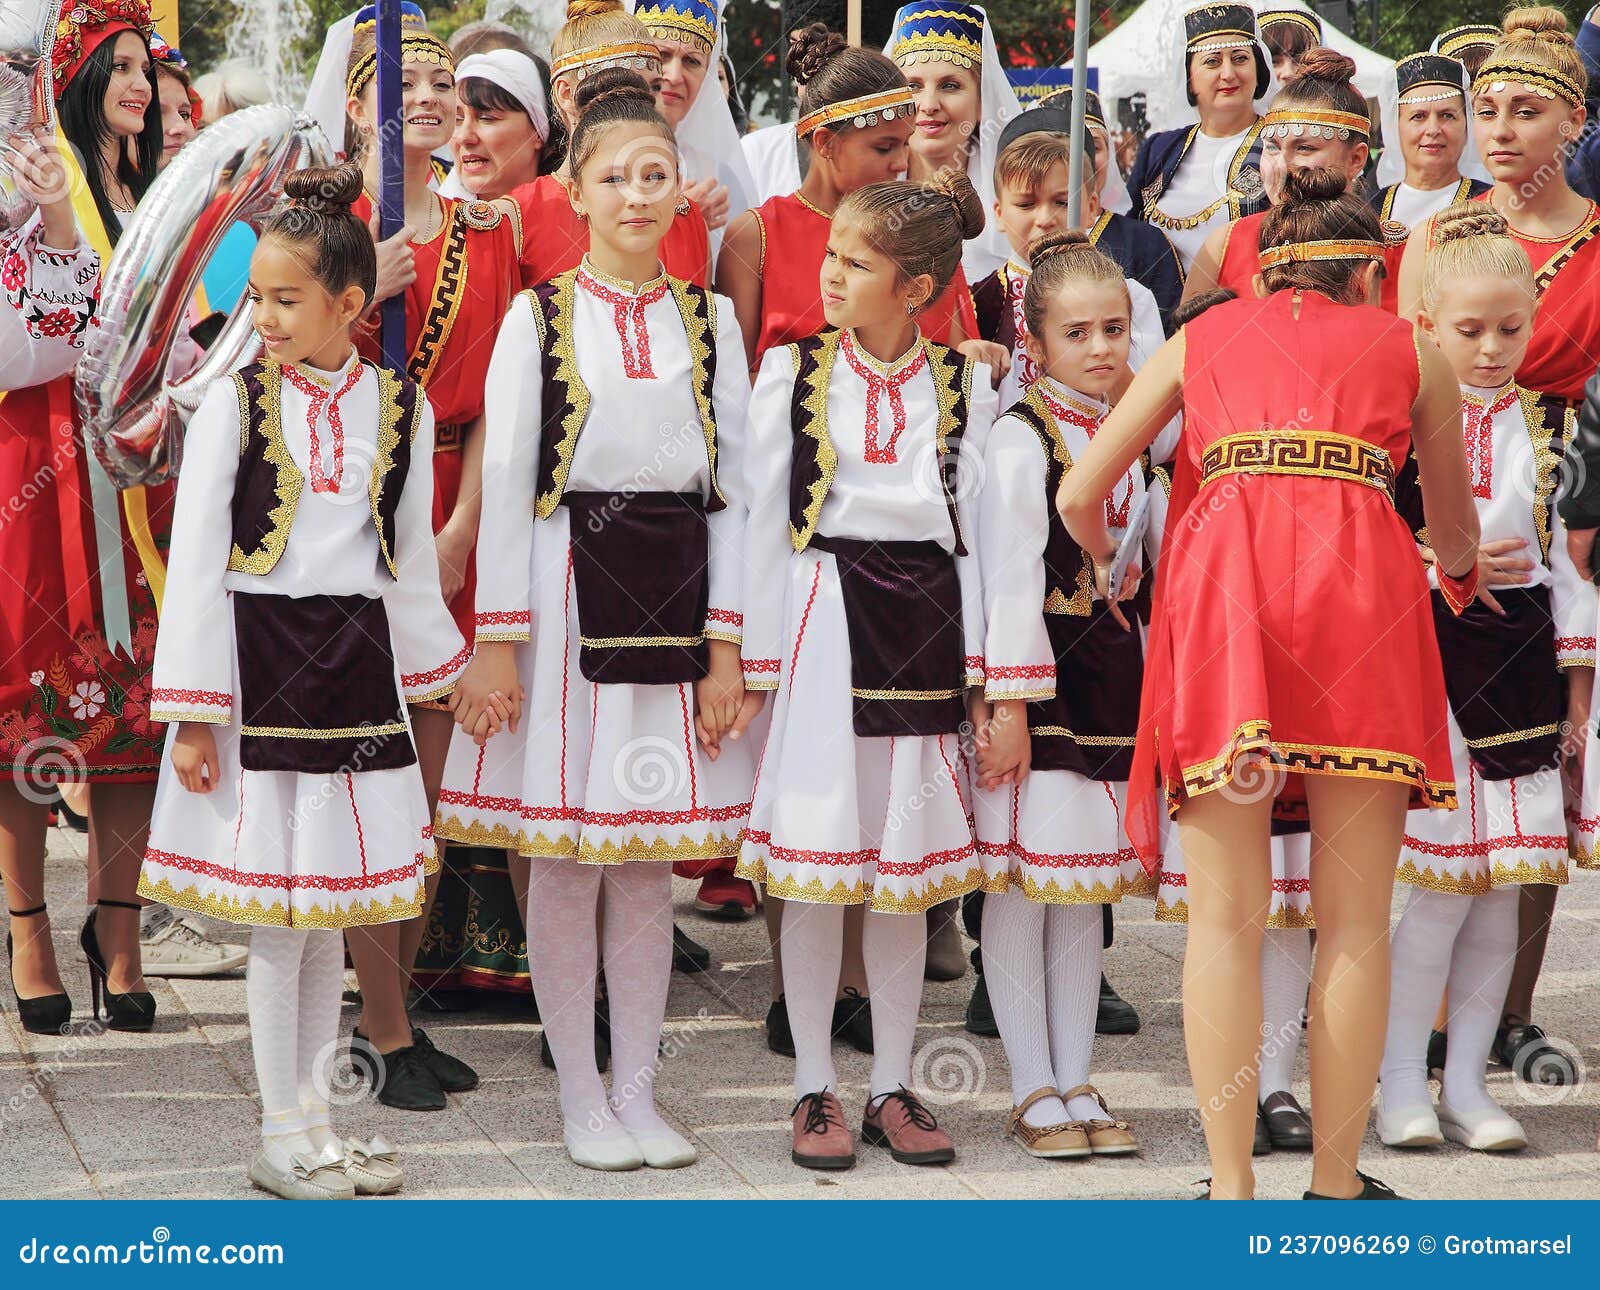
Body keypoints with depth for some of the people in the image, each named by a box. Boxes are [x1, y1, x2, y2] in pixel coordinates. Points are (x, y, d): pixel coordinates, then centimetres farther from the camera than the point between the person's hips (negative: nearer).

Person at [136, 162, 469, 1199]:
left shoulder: (401, 407, 5)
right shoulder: (234, 404, -4)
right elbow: (195, 561, -5)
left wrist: (444, 673, 17)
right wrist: (192, 711, -9)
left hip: (356, 661, 3)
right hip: (259, 662, -3)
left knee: (335, 902, 9)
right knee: (278, 909, 0)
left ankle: (317, 1118, 19)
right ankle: (282, 1138, 9)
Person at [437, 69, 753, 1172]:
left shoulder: (711, 318, 9)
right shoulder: (540, 317, 1)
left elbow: (734, 486, 7)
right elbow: (505, 482, -1)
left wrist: (726, 646, 0)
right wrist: (498, 643, -8)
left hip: (679, 586, 2)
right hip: (569, 579, -2)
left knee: (651, 855, 6)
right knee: (568, 854, 0)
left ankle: (637, 1092, 15)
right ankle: (581, 1096, 11)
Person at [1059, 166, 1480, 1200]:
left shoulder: (1202, 337, 24)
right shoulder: (1409, 350, 23)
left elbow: (1080, 497, 18)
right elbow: (1457, 534, 33)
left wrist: (1111, 572, 39)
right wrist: (1460, 580, 56)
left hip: (1221, 572, 1)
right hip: (1363, 581, -1)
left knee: (1226, 915, 1)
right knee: (1354, 915, 3)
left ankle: (1231, 1189, -2)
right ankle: (1337, 1184, 3)